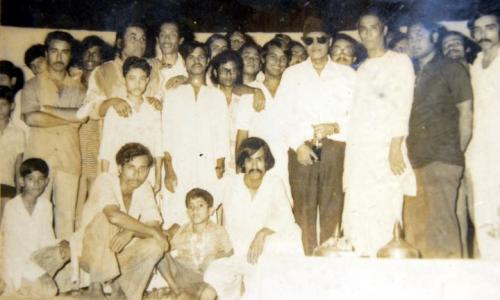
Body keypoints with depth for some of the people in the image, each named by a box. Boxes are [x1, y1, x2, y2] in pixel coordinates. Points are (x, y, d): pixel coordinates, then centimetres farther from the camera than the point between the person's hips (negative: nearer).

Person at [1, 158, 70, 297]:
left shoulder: (45, 205, 1)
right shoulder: (12, 207, -15)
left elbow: (47, 238, 2)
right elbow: (12, 248, -18)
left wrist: (61, 244, -23)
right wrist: (38, 273, -25)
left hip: (36, 258, 6)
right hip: (16, 265, -5)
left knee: (64, 251, -23)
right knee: (49, 291, -25)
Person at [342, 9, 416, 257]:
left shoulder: (400, 61, 6)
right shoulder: (361, 70, 21)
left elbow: (402, 107, -5)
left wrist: (396, 148, -14)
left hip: (385, 149, -5)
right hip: (358, 150, 5)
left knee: (383, 215, -9)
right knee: (356, 216, -2)